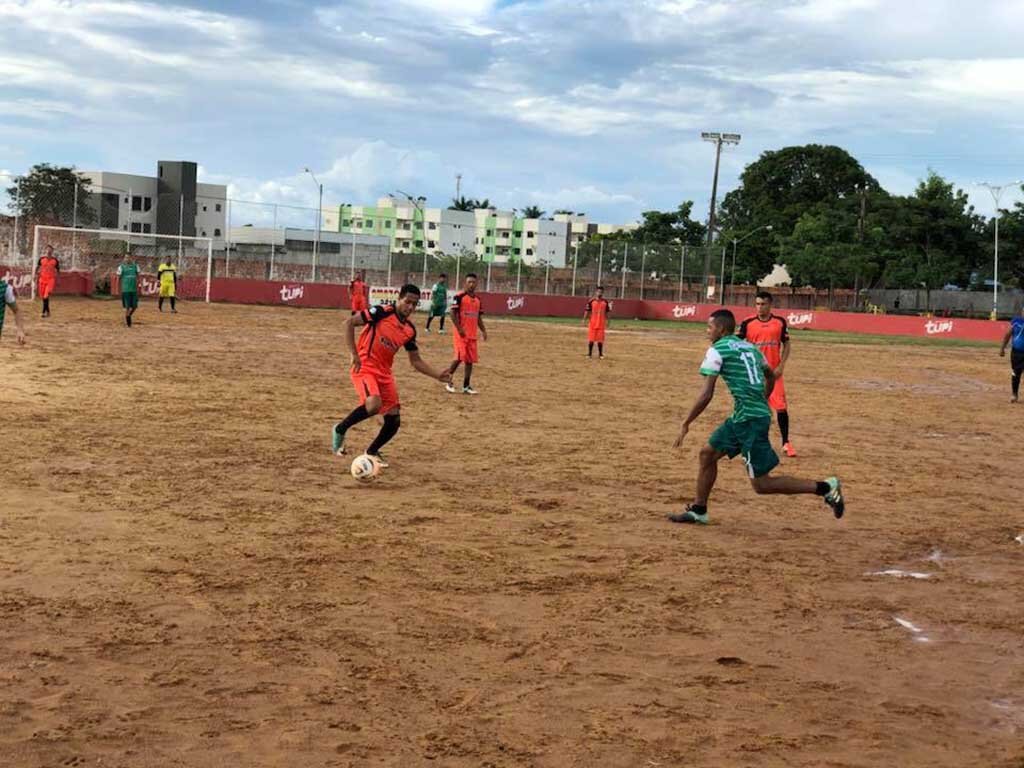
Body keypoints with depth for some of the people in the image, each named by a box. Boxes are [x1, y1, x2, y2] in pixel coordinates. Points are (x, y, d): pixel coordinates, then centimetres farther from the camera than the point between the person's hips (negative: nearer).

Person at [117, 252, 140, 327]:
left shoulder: (135, 266, 7)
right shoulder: (121, 267, -1)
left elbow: (138, 277, 12)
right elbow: (118, 278, 2)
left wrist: (138, 287, 4)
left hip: (134, 289, 3)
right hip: (125, 289, -3)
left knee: (134, 306, 2)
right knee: (127, 306, -3)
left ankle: (129, 316, 30)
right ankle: (127, 321, 11)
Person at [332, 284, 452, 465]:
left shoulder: (410, 331, 7)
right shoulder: (382, 313, -11)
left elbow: (416, 360, 16)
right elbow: (349, 323, -13)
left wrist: (437, 375, 4)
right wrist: (353, 354, -18)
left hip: (385, 373, 7)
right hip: (364, 367, -7)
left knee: (394, 421, 2)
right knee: (374, 404, -32)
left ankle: (372, 452, 27)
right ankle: (340, 429, -8)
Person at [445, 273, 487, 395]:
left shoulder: (478, 299, 13)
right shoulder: (459, 297, -7)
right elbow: (453, 314, -10)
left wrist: (483, 330, 7)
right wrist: (459, 329, -18)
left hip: (473, 334, 7)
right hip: (461, 333, -7)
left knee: (470, 360, 6)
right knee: (460, 357, -15)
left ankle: (466, 386, 13)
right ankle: (448, 381, 3)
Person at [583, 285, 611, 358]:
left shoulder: (605, 302, 3)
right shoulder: (591, 301, -3)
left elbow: (607, 312, 10)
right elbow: (587, 311, 0)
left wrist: (607, 321, 6)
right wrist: (584, 319, -7)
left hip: (601, 323, 1)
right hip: (593, 323, -1)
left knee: (600, 339, 5)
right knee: (591, 339, 3)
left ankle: (600, 354, 15)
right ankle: (589, 353, 12)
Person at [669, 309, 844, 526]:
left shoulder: (717, 350, -8)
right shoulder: (749, 347, 16)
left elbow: (706, 395, -14)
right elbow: (770, 376, 29)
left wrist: (685, 425, -7)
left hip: (749, 418, -9)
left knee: (761, 484, -4)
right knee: (708, 453, 18)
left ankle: (825, 487, -6)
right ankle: (698, 510, 25)